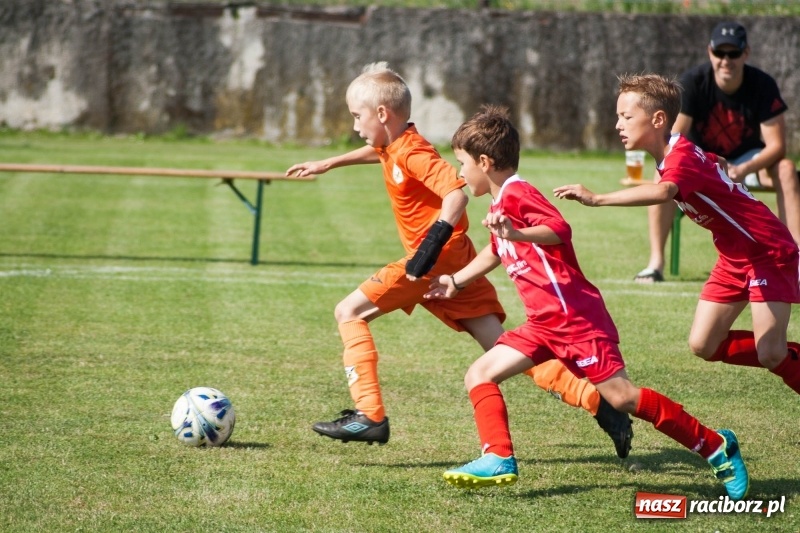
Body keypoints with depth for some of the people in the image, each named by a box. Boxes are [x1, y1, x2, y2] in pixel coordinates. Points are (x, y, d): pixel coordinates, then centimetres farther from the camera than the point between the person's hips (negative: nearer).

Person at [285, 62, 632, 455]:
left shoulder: (411, 152, -15)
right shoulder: (394, 146, 13)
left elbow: (456, 193, -28)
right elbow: (376, 152, 39)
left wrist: (431, 245, -34)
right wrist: (327, 164, 46)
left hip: (437, 260, -9)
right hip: (457, 260, 9)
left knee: (350, 312, -4)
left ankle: (369, 416, -10)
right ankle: (598, 403, -6)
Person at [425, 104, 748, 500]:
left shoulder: (516, 193, -10)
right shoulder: (499, 203, 21)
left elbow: (560, 229, -28)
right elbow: (495, 253, 41)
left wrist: (515, 233, -42)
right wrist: (457, 281, 46)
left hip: (575, 316, -10)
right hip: (545, 324, 10)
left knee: (620, 396, -13)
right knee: (479, 375, 2)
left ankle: (716, 447, -4)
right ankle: (498, 459, -5)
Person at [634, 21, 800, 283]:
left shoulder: (763, 85, -18)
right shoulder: (693, 81, -20)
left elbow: (776, 146, -20)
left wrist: (744, 170, -39)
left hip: (747, 160, 1)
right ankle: (655, 263, -30)